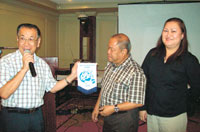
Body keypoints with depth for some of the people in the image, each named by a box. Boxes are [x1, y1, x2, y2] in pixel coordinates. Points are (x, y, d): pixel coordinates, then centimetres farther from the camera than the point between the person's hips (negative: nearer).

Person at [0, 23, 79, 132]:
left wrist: (72, 76, 1)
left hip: (37, 115, 5)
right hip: (13, 116, -4)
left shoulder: (42, 64, 5)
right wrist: (24, 69, -25)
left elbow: (52, 88, 11)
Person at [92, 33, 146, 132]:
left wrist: (114, 108, -20)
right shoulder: (110, 65, 2)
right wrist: (97, 107, 10)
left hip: (124, 121, -7)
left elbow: (137, 102, -22)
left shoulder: (136, 73, -24)